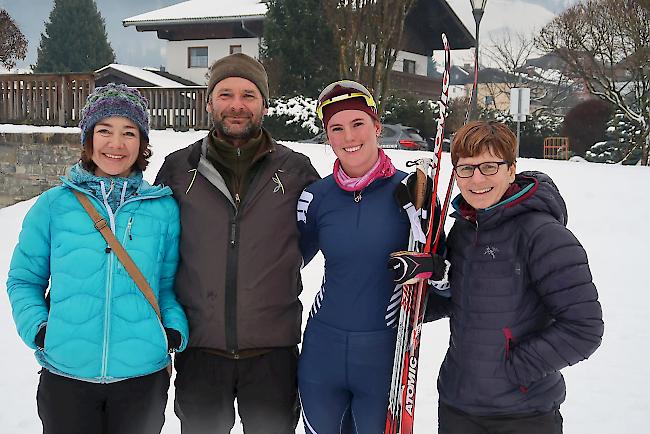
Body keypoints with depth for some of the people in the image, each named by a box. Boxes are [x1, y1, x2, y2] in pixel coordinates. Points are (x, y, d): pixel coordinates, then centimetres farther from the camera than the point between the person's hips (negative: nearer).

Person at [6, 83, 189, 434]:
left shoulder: (163, 208, 0)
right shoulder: (52, 205, -2)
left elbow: (169, 284, 8)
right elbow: (24, 280, 6)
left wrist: (176, 330, -8)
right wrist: (37, 328, -9)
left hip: (143, 374, 1)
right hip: (65, 374, 0)